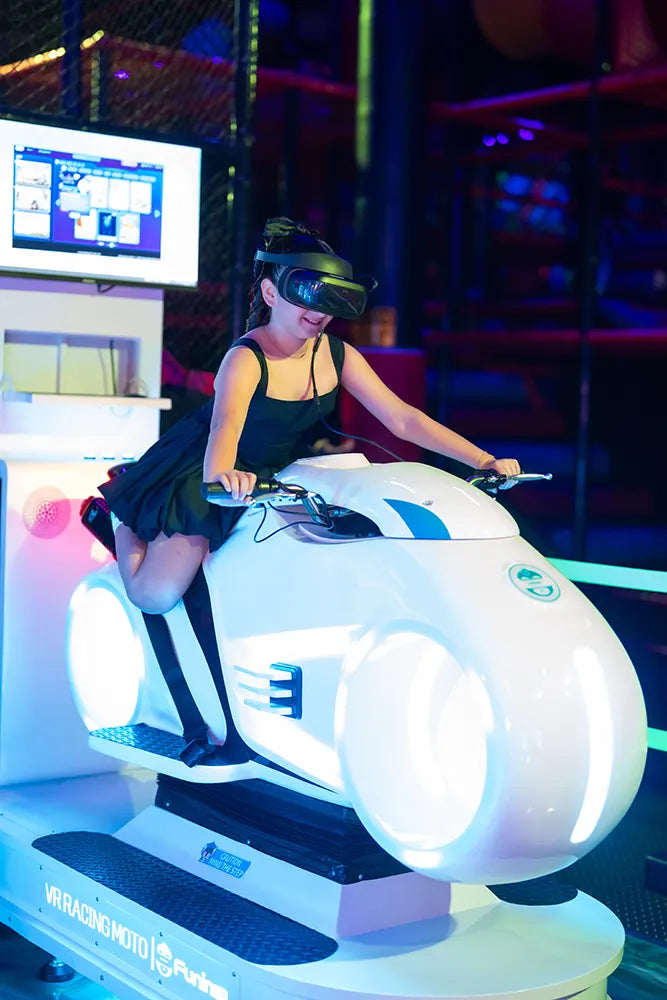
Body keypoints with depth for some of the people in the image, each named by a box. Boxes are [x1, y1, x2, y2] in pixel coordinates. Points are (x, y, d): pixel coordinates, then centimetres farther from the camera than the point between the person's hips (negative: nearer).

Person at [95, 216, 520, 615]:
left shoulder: (337, 355, -10)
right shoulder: (247, 358, -27)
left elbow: (402, 418, -12)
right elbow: (226, 425, -46)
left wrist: (483, 460, -22)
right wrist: (220, 477, -70)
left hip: (276, 477, 6)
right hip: (200, 477, -6)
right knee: (156, 595, -15)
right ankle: (123, 516, 20)